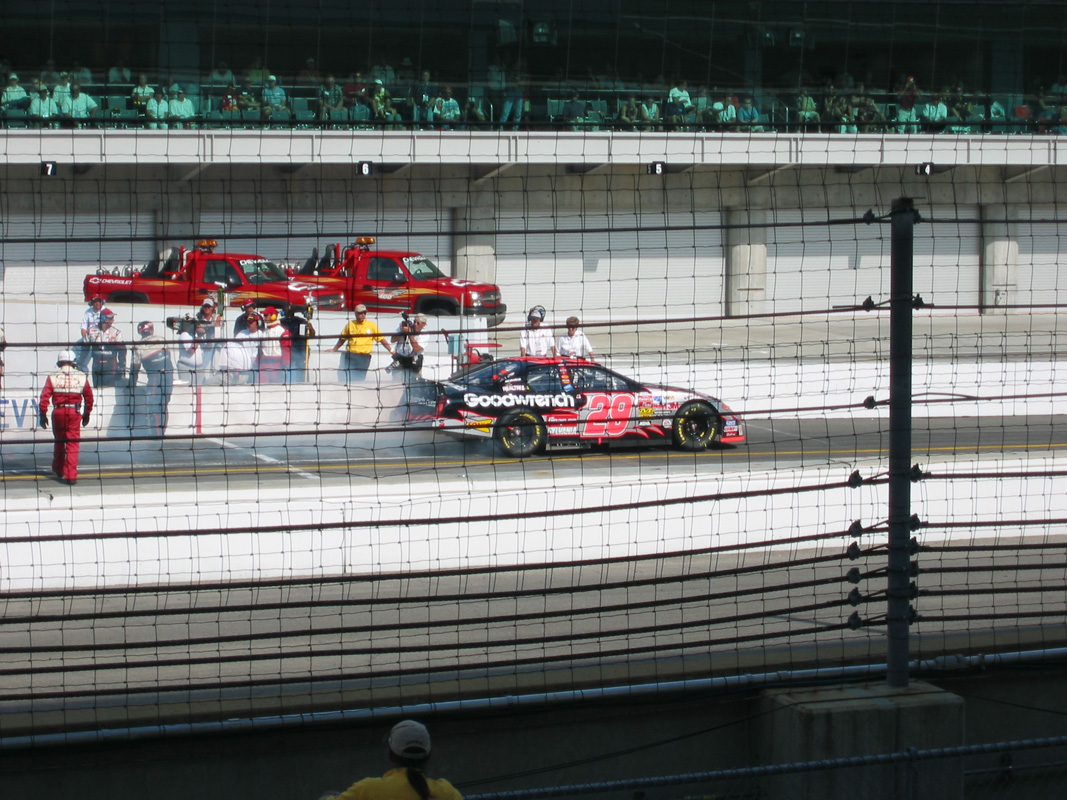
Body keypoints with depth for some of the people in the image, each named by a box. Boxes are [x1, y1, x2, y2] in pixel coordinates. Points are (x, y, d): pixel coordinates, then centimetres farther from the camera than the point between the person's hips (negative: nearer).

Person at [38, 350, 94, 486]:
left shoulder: (53, 377, 0)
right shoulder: (81, 377, 4)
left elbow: (45, 397, -5)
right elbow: (89, 397, 8)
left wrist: (42, 414, 1)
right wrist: (87, 413, 19)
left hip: (58, 412, 0)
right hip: (75, 412, 0)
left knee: (59, 440, 19)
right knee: (73, 443, 1)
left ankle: (58, 469, 36)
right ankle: (71, 476, -6)